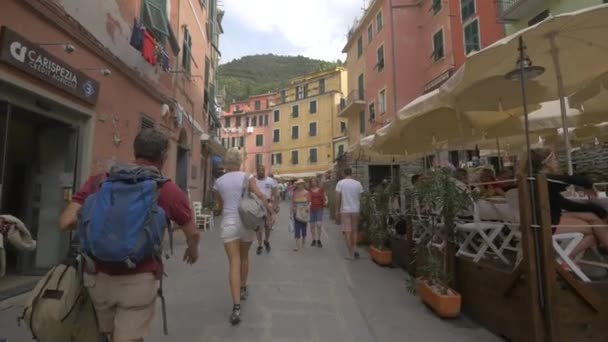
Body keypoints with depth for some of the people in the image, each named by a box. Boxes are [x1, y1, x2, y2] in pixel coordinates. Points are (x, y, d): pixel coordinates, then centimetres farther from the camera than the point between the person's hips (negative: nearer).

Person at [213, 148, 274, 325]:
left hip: (228, 222, 0)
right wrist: (270, 211, -11)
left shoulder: (218, 182, 4)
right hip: (246, 221, 0)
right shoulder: (247, 177, -3)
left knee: (234, 262, -3)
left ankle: (236, 307, -13)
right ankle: (243, 289, 42)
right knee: (244, 257, 22)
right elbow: (259, 195, -17)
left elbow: (220, 205, 14)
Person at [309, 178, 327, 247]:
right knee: (312, 225, 7)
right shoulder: (309, 190, 3)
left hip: (319, 209, -1)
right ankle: (314, 240, 23)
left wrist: (326, 202, -9)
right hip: (311, 209, 2)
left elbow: (325, 198, 11)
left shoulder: (321, 189, 2)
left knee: (318, 224, -11)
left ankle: (318, 240, 5)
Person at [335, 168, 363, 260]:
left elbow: (338, 198, -6)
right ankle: (354, 249, 7)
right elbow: (360, 198, 5)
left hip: (345, 210, -2)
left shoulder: (340, 183, -4)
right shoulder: (357, 183, 2)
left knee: (347, 231, 2)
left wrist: (337, 211, 1)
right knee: (354, 230, 17)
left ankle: (351, 254, 4)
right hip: (355, 210, 3)